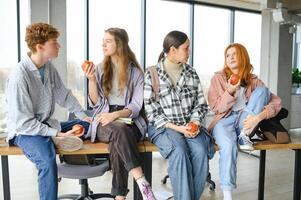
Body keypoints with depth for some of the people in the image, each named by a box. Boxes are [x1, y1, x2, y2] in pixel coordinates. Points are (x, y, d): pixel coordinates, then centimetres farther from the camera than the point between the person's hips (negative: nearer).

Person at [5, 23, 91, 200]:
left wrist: (84, 116, 7)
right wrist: (55, 134, -25)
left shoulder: (49, 67, 0)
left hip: (46, 125, 8)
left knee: (89, 126, 2)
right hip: (24, 131, -8)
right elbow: (23, 122, -22)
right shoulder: (19, 76, -23)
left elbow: (64, 95, 11)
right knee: (48, 161, -35)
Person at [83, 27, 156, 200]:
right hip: (104, 123, 1)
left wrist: (115, 115, -20)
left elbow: (136, 107, -3)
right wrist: (91, 80, -7)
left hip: (129, 121, -1)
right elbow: (95, 103, 7)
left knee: (118, 144, -35)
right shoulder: (100, 69, 12)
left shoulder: (136, 73, 5)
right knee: (120, 130, -35)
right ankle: (143, 185, -36)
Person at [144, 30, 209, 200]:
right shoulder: (151, 74, -1)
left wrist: (195, 122, -7)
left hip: (190, 125, 3)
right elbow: (151, 111, -4)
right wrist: (175, 127, -13)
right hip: (163, 127, -3)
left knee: (200, 153, -25)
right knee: (179, 152, -31)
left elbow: (201, 104, 13)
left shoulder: (191, 73, 12)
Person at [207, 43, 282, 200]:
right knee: (229, 146, -36)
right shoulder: (218, 78, 5)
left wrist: (259, 116, -22)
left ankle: (244, 135, -17)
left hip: (245, 122, 3)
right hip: (224, 121, -2)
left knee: (262, 90, -17)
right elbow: (216, 108, 0)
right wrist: (229, 91, -16)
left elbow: (276, 102, -2)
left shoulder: (253, 80, 10)